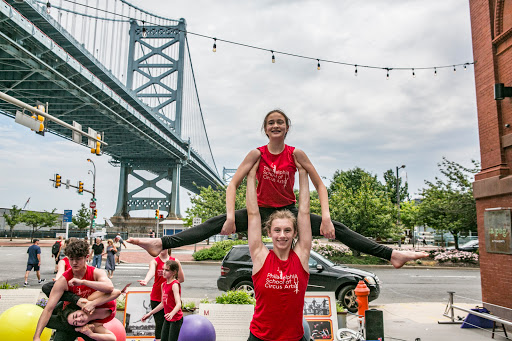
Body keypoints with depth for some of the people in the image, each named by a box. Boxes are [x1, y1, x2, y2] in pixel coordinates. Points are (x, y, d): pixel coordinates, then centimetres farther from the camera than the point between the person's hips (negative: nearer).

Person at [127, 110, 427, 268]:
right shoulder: (257, 154, -9)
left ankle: (392, 254, -7)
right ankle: (161, 244, -17)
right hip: (261, 211, 0)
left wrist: (325, 217, -21)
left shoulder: (296, 154, -9)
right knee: (217, 223, -15)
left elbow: (320, 185, -9)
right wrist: (231, 216, -26)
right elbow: (233, 185, -13)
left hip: (289, 210, 0)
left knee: (336, 228, -11)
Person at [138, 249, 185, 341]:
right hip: (157, 298, -1)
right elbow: (151, 271, -28)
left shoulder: (175, 261, 0)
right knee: (159, 323, 0)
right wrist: (146, 281, -48)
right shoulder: (154, 261, -5)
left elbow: (182, 279, 5)